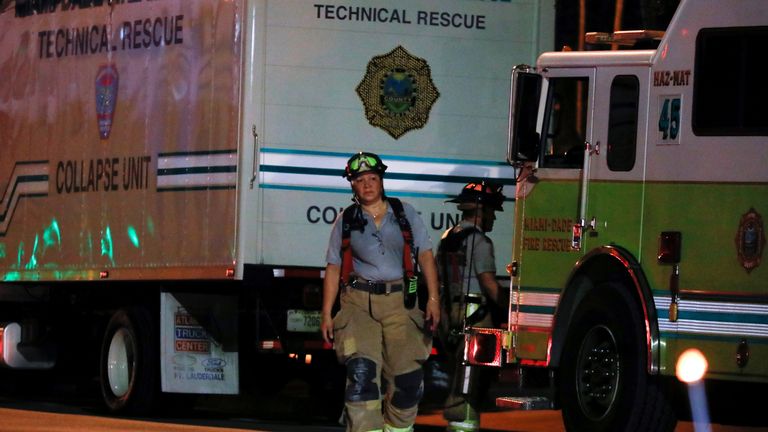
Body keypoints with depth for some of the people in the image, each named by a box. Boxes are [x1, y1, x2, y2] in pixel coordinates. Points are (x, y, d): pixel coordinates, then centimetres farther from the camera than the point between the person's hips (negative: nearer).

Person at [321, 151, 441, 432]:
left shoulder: (405, 213, 9)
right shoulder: (346, 221, 9)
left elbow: (425, 256, 7)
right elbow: (333, 269, 10)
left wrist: (433, 299, -3)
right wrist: (326, 314, 4)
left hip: (399, 303, 1)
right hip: (359, 302, -1)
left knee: (407, 374, -3)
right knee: (362, 370, -16)